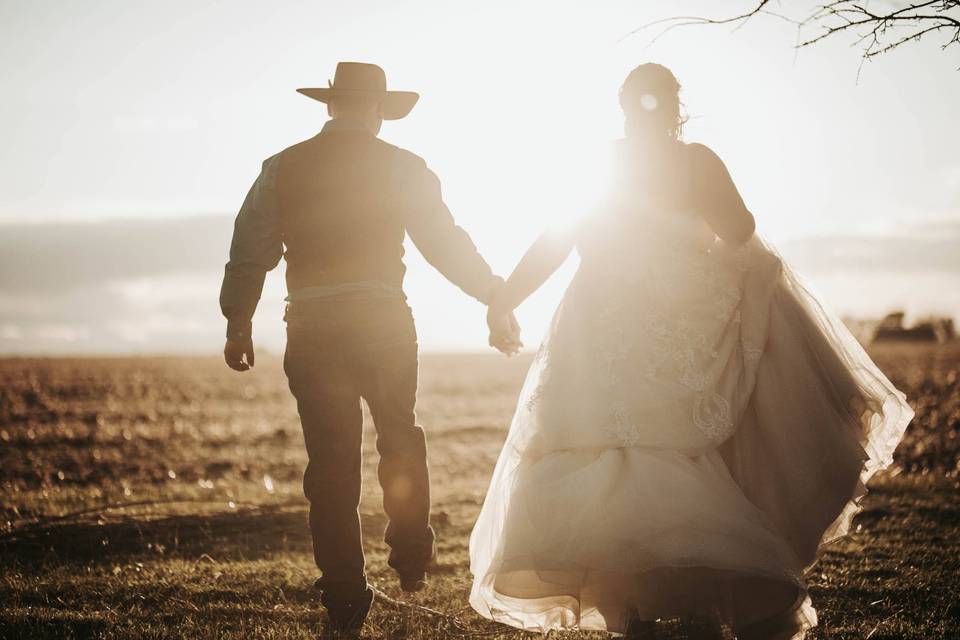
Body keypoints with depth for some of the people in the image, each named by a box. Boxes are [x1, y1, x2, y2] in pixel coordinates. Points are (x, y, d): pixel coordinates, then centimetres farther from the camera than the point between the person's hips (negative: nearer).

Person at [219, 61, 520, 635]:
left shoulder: (282, 168, 5)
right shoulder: (402, 168, 0)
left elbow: (251, 251, 7)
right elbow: (446, 242, -3)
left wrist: (238, 324, 17)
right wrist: (497, 299, 3)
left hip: (311, 329, 1)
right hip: (383, 321, -1)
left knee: (330, 459, 5)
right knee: (400, 438, 21)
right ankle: (412, 559, 19)